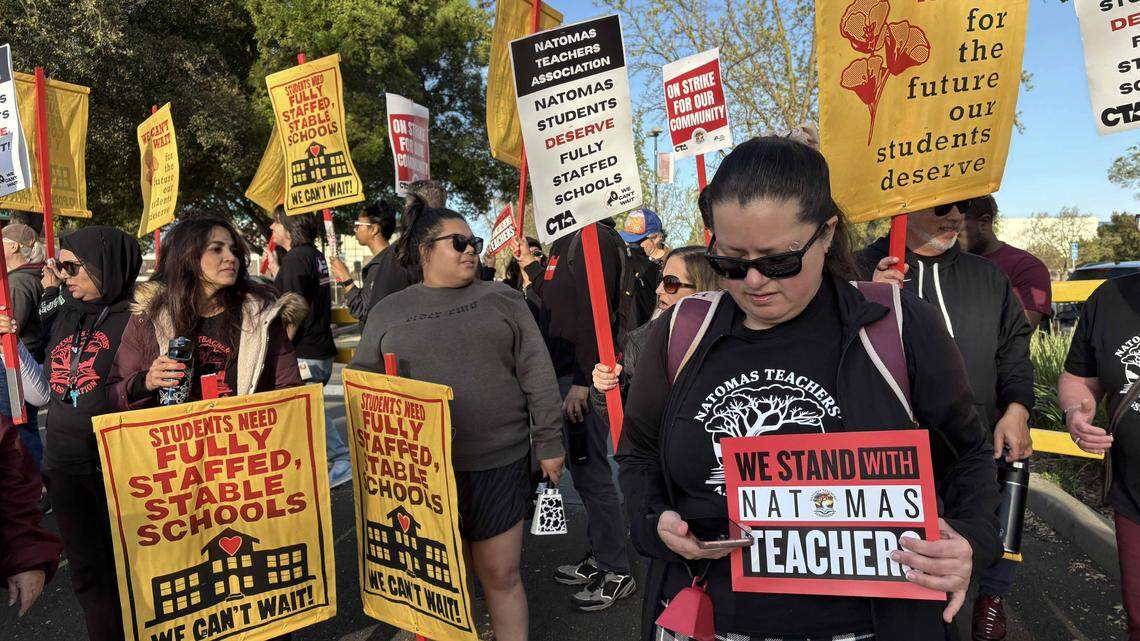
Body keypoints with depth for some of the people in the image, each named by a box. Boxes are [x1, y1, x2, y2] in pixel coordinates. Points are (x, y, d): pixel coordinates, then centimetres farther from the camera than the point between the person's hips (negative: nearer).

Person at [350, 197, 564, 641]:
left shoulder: (503, 300, 4)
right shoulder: (388, 313, 7)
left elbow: (537, 376, 2)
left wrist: (548, 442, -1)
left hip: (498, 463, 0)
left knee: (501, 576, 10)